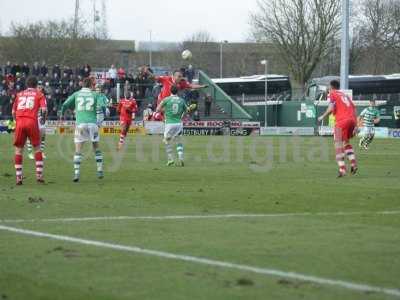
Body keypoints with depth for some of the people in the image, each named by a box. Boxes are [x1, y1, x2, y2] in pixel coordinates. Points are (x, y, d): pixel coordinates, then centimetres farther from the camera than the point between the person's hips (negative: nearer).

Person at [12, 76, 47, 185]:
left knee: (18, 150, 9)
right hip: (32, 122, -2)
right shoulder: (39, 94, 13)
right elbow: (44, 109, -2)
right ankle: (39, 175, 4)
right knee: (37, 148, 11)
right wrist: (43, 119, 15)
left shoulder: (19, 94, 22)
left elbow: (13, 112, 18)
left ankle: (18, 177, 4)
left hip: (19, 122, 2)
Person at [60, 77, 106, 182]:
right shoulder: (94, 95, 6)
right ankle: (100, 171, 14)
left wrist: (62, 115, 22)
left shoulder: (76, 94, 9)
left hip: (80, 124, 0)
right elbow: (102, 106, -6)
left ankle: (76, 174, -10)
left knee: (78, 151, 2)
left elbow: (65, 105, 4)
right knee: (96, 149, 17)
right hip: (92, 124, 0)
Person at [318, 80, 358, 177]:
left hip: (342, 121, -6)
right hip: (352, 120, 7)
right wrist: (356, 126, 17)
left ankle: (342, 168, -18)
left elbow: (331, 108, -7)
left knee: (338, 144, -6)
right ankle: (354, 164, 8)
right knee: (346, 142, 23)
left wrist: (322, 117, 8)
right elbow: (354, 110, 19)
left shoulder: (332, 94, 8)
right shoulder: (346, 95, 27)